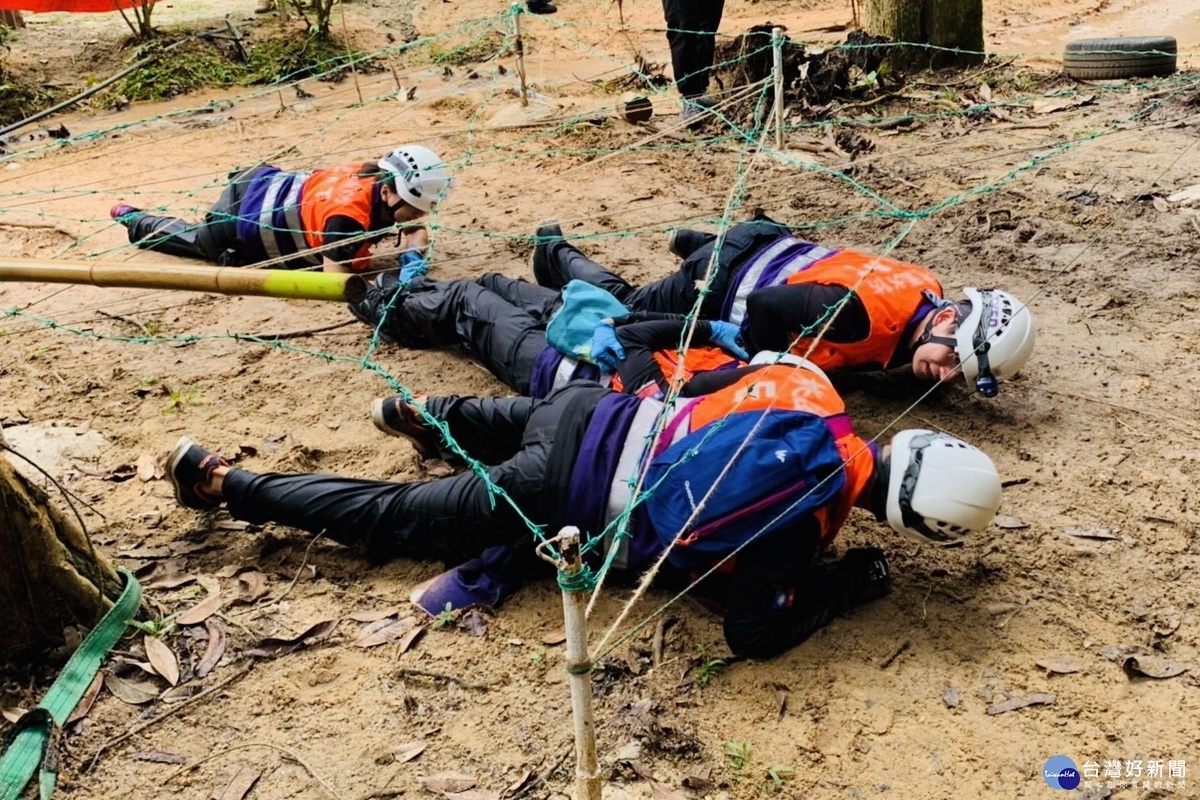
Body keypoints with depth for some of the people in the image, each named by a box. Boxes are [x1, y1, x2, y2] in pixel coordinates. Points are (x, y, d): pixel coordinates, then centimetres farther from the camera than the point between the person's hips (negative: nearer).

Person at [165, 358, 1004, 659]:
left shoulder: (816, 400, -3)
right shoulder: (801, 518, -24)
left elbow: (749, 367, 16)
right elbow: (754, 634, -15)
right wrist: (856, 580, -6)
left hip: (602, 412, 6)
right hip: (560, 497, -6)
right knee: (395, 519, 10)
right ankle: (222, 482, 19)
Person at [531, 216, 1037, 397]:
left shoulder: (929, 291, -15)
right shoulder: (864, 309, -40)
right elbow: (761, 306, -32)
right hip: (720, 282, -6)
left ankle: (696, 243, 51)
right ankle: (557, 254, 39)